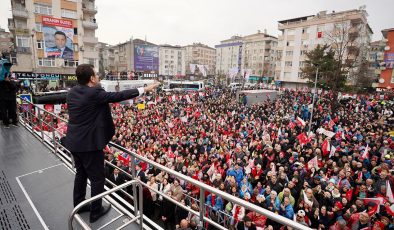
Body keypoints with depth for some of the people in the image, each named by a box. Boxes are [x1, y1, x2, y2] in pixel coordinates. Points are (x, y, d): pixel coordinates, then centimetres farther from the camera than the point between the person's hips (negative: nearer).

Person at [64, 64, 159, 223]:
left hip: (74, 141, 9)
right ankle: (96, 212, 25)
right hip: (89, 143, -9)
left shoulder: (72, 92, 3)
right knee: (97, 178, 8)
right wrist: (144, 89, -15)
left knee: (81, 173, 25)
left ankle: (78, 205, 43)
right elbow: (118, 96, -19)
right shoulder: (95, 93, -20)